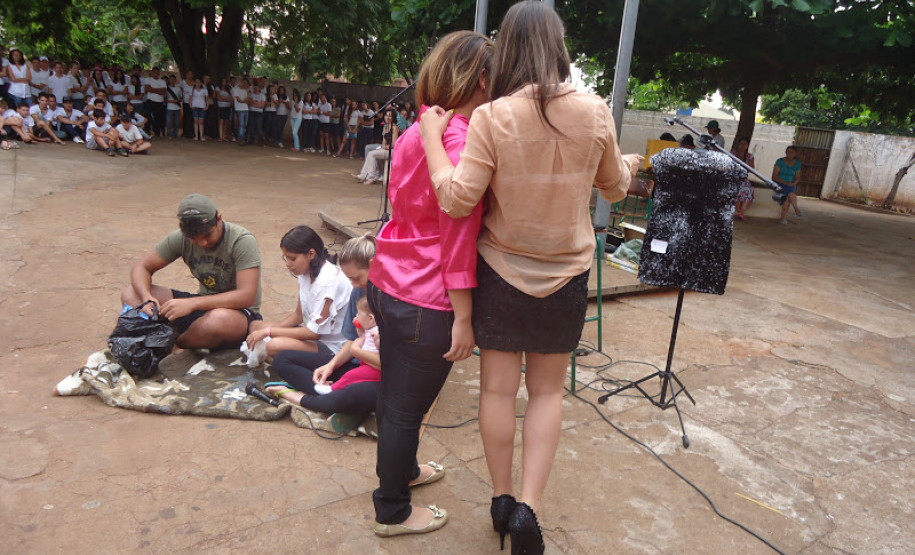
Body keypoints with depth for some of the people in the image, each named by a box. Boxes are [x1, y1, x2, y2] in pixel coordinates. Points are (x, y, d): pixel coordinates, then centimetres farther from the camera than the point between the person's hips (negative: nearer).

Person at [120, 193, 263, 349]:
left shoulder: (242, 241, -19)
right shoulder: (181, 238, -3)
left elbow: (246, 296, -27)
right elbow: (141, 267, 4)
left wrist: (192, 304, -34)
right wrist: (147, 297, -19)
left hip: (240, 312, -4)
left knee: (218, 320, -41)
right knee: (130, 295, -7)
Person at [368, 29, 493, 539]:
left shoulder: (418, 131, 8)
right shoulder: (464, 142, -19)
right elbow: (458, 236, -20)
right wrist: (463, 317, -16)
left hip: (387, 285, 9)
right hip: (426, 303, -9)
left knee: (397, 395, 25)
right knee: (407, 405, 9)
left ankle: (401, 469, 49)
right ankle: (393, 512, 30)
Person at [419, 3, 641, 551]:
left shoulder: (491, 118, -14)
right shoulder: (595, 113, -7)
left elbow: (456, 201, -15)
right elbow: (615, 188, 8)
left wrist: (431, 135, -4)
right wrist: (629, 166, 31)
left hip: (501, 272, -1)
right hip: (566, 278, 2)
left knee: (498, 389, 14)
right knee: (547, 392, 16)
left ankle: (502, 500, 29)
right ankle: (528, 508, 11)